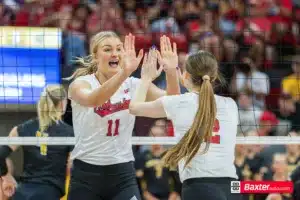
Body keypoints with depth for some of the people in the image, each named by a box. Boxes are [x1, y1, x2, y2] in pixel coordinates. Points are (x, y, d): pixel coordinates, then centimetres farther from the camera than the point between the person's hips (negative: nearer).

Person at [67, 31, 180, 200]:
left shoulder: (133, 85, 1)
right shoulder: (81, 83, -8)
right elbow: (92, 100, -33)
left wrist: (171, 71, -34)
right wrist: (124, 72, -48)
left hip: (122, 174, 2)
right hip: (86, 173, -2)